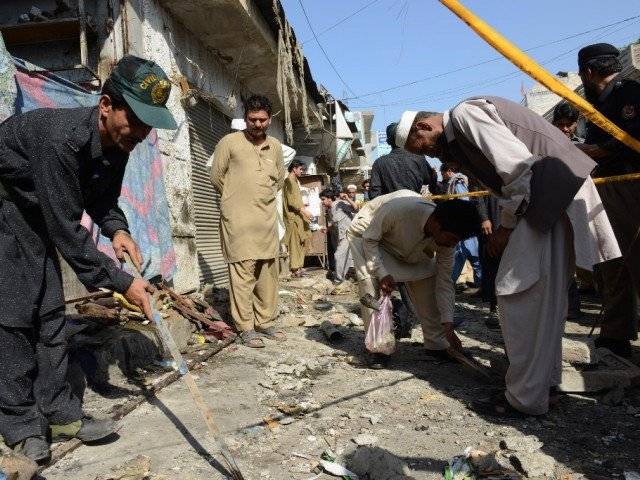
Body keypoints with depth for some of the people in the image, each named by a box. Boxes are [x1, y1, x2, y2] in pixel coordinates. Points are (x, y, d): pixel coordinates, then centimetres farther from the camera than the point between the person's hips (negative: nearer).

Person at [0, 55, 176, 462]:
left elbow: (103, 199, 6)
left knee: (50, 310, 4)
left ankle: (59, 412, 10)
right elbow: (67, 228, -34)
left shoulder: (117, 142, -10)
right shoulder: (61, 138, -36)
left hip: (33, 215, 8)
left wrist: (118, 230, -16)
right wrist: (121, 283, -30)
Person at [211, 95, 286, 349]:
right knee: (243, 272, -6)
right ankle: (246, 328, 1)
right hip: (238, 218, -5)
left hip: (267, 218, 5)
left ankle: (265, 322, 18)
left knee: (268, 272, 8)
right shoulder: (229, 142, -2)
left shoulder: (275, 146, 12)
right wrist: (234, 197, 10)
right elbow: (216, 176, 2)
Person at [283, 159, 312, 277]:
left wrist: (304, 208, 18)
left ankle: (297, 267, 12)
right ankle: (295, 269, -8)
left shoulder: (296, 181, 19)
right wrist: (304, 210, -21)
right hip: (292, 217, -9)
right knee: (295, 242, -9)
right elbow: (291, 201, -17)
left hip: (298, 216, 9)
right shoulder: (289, 181, -10)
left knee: (300, 242, 8)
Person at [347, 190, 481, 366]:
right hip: (366, 234, -5)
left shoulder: (446, 237, -25)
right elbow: (369, 239, -27)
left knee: (426, 277, -6)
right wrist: (382, 273, -36)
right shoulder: (400, 209, -43)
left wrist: (448, 326, -20)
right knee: (369, 283, -22)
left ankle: (436, 344, 7)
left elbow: (444, 281, -17)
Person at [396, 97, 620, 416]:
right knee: (546, 292, 17)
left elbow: (517, 165, -20)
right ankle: (546, 375, 31)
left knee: (517, 292, -8)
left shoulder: (464, 114, -12)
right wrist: (502, 225, 10)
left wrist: (506, 226, -11)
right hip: (554, 195, 10)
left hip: (550, 194, -10)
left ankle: (526, 399, 0)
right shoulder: (458, 137, 18)